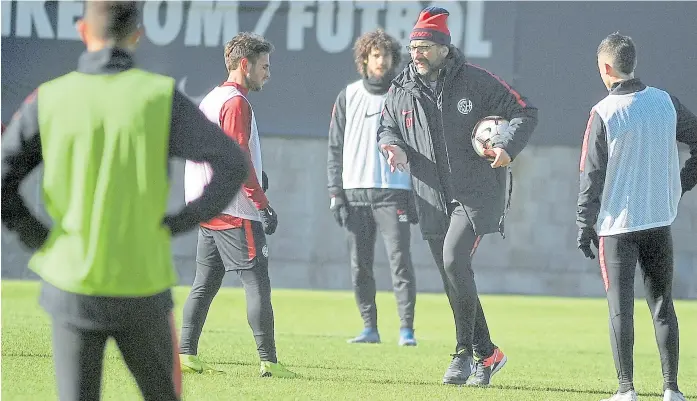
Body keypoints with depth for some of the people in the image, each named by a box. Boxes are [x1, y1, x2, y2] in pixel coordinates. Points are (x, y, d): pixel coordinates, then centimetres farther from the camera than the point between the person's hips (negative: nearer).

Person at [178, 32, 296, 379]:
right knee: (257, 282, -8)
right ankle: (268, 361, -12)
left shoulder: (209, 100, 17)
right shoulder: (236, 103, -12)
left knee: (204, 284, 11)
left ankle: (186, 354, 8)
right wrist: (264, 206, -17)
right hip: (236, 213, -9)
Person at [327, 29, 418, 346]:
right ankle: (369, 327, 10)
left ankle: (406, 329, -10)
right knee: (360, 265, 3)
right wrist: (336, 194, 2)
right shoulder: (348, 97, 10)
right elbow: (335, 148, 11)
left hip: (393, 193, -3)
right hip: (355, 193, 3)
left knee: (400, 260, -10)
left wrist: (418, 196, -1)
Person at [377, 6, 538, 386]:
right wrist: (396, 148, -4)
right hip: (433, 198, 5)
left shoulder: (477, 81, -7)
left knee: (454, 259, -23)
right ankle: (486, 354, 22)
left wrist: (508, 147, -19)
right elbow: (387, 128, 20)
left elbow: (525, 112, -1)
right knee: (452, 281, 7)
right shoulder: (400, 91, 4)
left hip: (478, 193, -5)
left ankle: (465, 352, -12)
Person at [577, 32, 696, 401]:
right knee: (662, 305, 10)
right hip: (660, 219, 4)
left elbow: (591, 176, -9)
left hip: (617, 223, -4)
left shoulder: (603, 113, -11)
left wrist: (584, 226, -2)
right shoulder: (665, 102, 0)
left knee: (620, 308, 2)